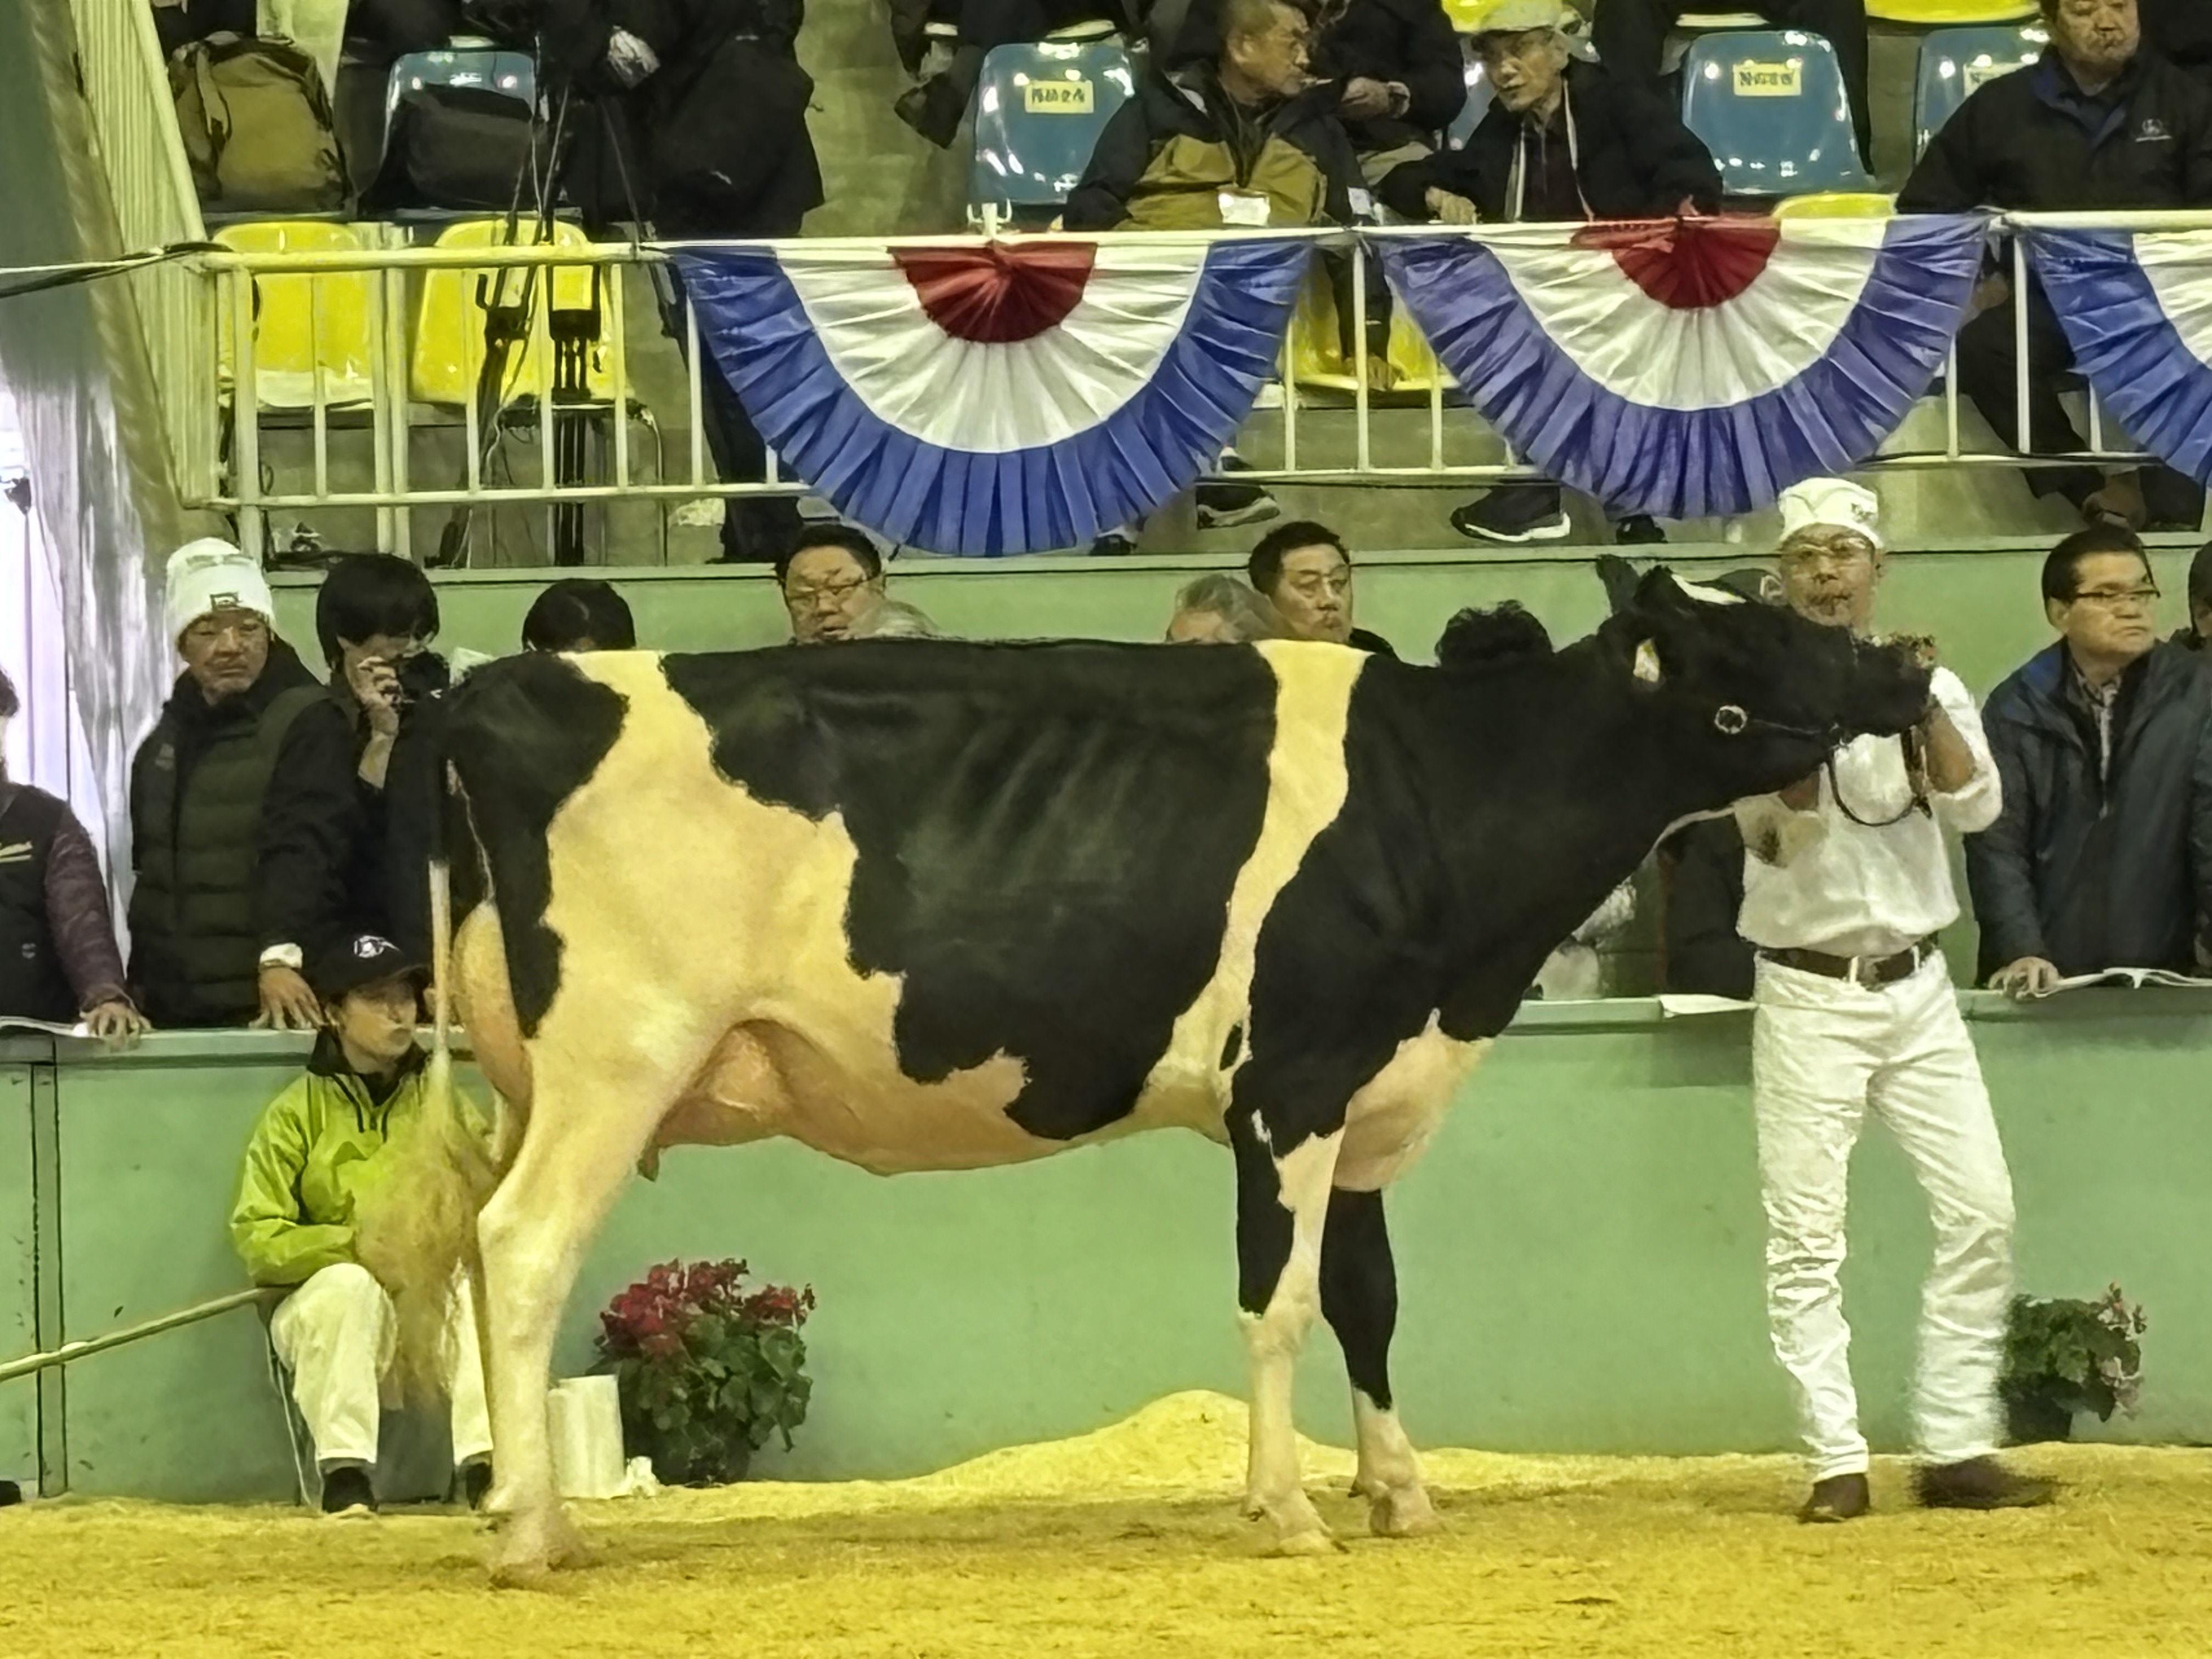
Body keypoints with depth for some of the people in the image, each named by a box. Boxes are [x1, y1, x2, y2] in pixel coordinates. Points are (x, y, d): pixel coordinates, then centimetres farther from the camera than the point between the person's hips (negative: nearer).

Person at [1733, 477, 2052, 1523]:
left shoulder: (1929, 687, 6)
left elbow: (1976, 805, -9)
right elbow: (1776, 834, -16)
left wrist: (1920, 704, -22)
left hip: (1917, 987, 3)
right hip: (1807, 994, -3)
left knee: (1980, 1211, -2)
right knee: (1805, 1237, -6)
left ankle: (1956, 1449, 6)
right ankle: (1837, 1464, -2)